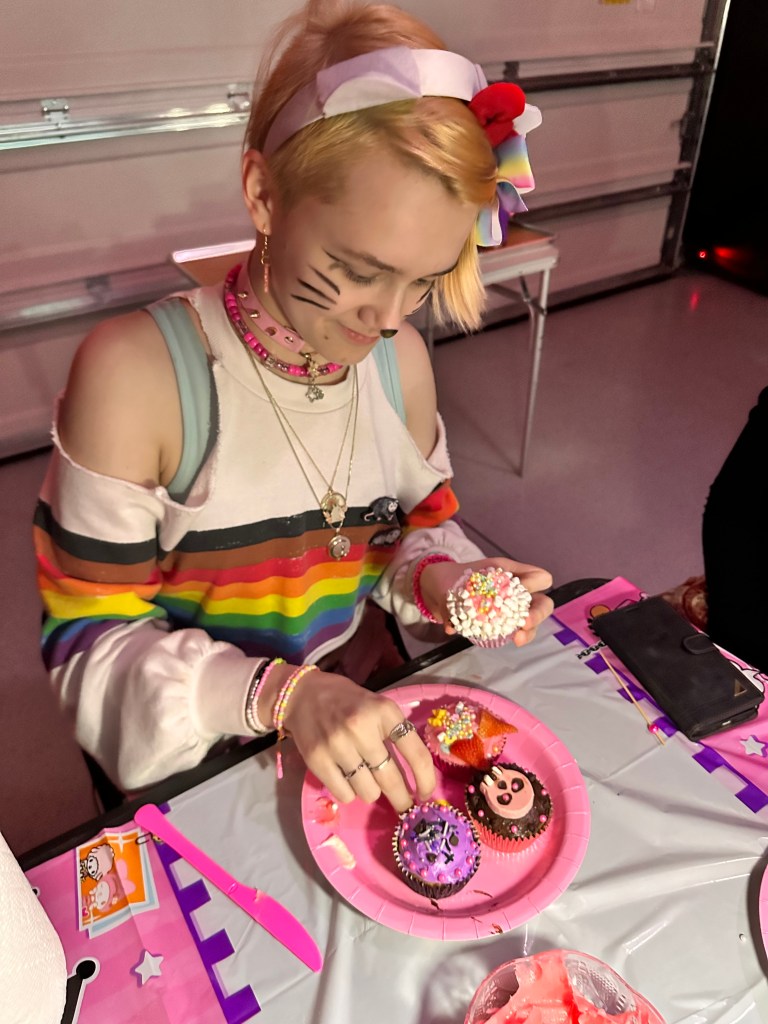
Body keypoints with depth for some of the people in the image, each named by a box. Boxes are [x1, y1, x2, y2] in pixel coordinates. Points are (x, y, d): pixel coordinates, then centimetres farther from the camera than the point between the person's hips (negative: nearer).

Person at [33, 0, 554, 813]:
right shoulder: (131, 372, -20)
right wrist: (279, 694, -30)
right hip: (202, 767, -3)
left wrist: (440, 579, -15)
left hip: (368, 714, 4)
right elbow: (90, 639, -15)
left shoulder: (401, 358, -5)